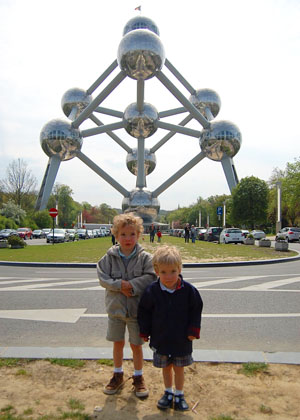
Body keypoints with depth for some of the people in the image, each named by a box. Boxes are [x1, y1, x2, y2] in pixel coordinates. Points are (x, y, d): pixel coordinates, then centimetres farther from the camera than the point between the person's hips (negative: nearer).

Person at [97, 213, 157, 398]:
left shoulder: (145, 257, -10)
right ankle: (118, 375, 40)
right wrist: (119, 285, -23)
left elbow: (150, 277, -16)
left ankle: (138, 377, 35)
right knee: (118, 343, 18)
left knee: (136, 345, 13)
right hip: (115, 307, 2)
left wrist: (131, 285, -23)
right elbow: (103, 277, -9)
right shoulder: (110, 256, -6)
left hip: (136, 309, -2)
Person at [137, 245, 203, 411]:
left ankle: (179, 394, 37)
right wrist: (144, 332, 1)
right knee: (166, 368, 19)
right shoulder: (152, 291, -15)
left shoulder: (188, 290, -16)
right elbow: (144, 311, -2)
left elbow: (196, 310, -3)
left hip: (182, 340, -1)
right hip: (161, 339, 1)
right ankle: (168, 392, 42)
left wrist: (193, 330, -5)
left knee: (179, 368, 16)